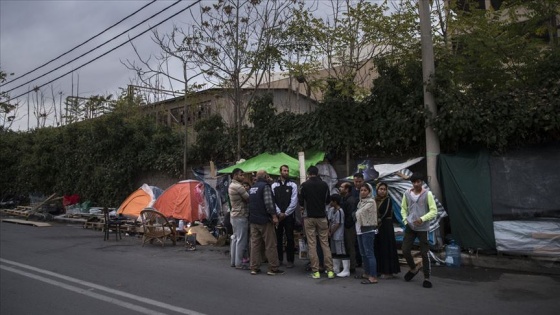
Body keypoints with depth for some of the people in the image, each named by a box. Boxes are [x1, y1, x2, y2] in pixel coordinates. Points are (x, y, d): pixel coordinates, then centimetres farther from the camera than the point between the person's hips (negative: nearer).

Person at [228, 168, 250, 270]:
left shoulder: (231, 186, 13)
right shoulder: (238, 186, -18)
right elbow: (249, 199, -14)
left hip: (234, 215, 10)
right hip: (241, 216, -10)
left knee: (235, 238, 14)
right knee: (241, 240, -4)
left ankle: (234, 261, 20)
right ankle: (239, 263, 1)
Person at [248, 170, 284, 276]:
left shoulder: (252, 187, 15)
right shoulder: (265, 186, -11)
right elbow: (268, 202, -19)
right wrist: (274, 216, -16)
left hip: (253, 219, 8)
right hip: (264, 220, -7)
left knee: (255, 244, 8)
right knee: (270, 245, 0)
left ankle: (254, 268, 11)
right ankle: (273, 269, 4)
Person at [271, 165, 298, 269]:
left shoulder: (293, 185, 0)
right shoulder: (274, 185, 4)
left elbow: (294, 201, -6)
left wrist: (285, 213, -9)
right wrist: (279, 213, -8)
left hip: (289, 215, -2)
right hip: (278, 215, 2)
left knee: (289, 238, 1)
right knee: (278, 237, 9)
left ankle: (290, 260, 9)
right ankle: (279, 259, 20)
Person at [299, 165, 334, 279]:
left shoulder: (305, 185, -6)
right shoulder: (324, 184, 0)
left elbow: (301, 202, 0)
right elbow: (328, 200, 10)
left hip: (309, 217, -2)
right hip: (322, 217, 2)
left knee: (312, 244, 3)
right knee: (325, 243, 7)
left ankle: (315, 271, 3)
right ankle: (329, 270, 6)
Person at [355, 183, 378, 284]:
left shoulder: (371, 202, -11)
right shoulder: (361, 202, 14)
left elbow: (359, 213, -13)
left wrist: (356, 213, 5)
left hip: (368, 229, -9)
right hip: (360, 229, 9)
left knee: (369, 253, -9)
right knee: (363, 253, 14)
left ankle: (373, 277, -7)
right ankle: (366, 273, 26)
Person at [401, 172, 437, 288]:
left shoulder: (427, 194, -8)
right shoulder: (407, 194, 3)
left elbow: (434, 211, -9)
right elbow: (403, 209, 13)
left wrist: (422, 219, -21)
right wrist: (405, 220, 0)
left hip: (423, 228, -3)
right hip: (410, 227, 4)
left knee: (424, 253, 2)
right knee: (405, 250, 3)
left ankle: (427, 278, 15)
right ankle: (413, 268, 31)